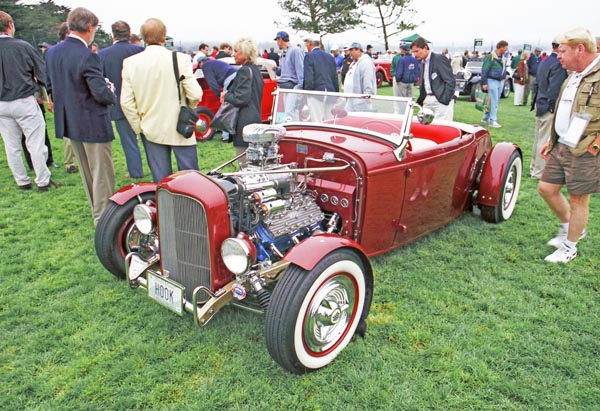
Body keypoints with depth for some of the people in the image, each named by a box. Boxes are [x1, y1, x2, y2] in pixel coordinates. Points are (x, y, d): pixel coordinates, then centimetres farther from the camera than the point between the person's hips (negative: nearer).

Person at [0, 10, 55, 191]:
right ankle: (43, 181, 8)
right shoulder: (23, 46, -10)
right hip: (25, 102, -4)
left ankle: (22, 182, 20)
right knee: (35, 144, 3)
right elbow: (43, 73, -5)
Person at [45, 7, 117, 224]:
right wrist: (112, 94, -1)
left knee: (87, 172, 20)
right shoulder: (87, 56, -21)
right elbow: (101, 93, -22)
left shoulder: (52, 52, 2)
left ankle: (98, 212, 35)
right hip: (93, 124, -8)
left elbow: (51, 86, 10)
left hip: (69, 122, 8)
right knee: (102, 174, 4)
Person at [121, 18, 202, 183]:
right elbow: (195, 95, -13)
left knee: (161, 180, 11)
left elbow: (126, 101, -2)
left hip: (151, 130, 3)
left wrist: (138, 127, 8)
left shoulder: (130, 63, -3)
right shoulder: (180, 59, -12)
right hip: (180, 129, -3)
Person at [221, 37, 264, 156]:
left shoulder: (245, 70, -12)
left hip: (244, 123, -10)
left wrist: (226, 96, -2)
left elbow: (241, 98, -20)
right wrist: (229, 93, 9)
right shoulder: (256, 69, 16)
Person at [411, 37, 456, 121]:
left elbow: (451, 81, -13)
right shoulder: (423, 62, 17)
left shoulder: (439, 59, -8)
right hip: (427, 100, 8)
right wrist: (420, 101, 12)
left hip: (440, 101, -8)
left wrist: (445, 100, -18)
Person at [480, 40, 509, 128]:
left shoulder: (503, 57, 13)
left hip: (500, 81, 8)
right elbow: (484, 70, -12)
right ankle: (492, 120, -4)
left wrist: (504, 78, 15)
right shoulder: (491, 56, -11)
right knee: (494, 102, -9)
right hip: (492, 81, -8)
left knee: (496, 101, 11)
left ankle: (486, 117, 21)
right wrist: (484, 83, -15)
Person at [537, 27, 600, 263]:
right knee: (546, 188, 13)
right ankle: (569, 227, 37)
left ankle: (570, 247, 21)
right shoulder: (573, 76, 13)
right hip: (561, 147, 9)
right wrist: (552, 140, 21)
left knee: (578, 199, 4)